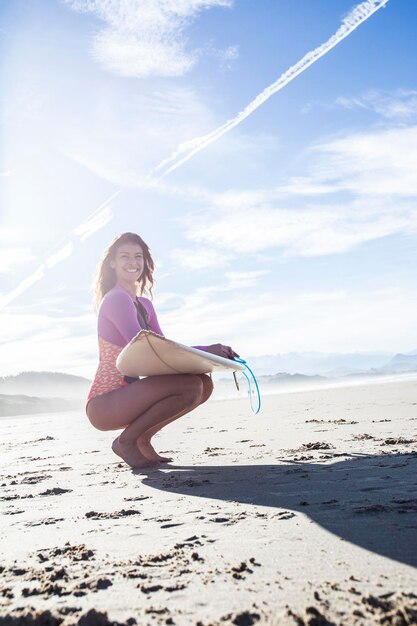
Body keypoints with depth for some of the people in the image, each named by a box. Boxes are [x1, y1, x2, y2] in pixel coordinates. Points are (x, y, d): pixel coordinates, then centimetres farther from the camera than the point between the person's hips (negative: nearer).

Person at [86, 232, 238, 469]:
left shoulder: (144, 304, 15)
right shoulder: (116, 299, -13)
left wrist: (211, 352, -7)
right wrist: (204, 351, -23)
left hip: (127, 394, 8)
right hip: (104, 403, -8)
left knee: (204, 384, -1)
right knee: (190, 385, -26)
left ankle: (142, 440, 7)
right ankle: (127, 441, -9)